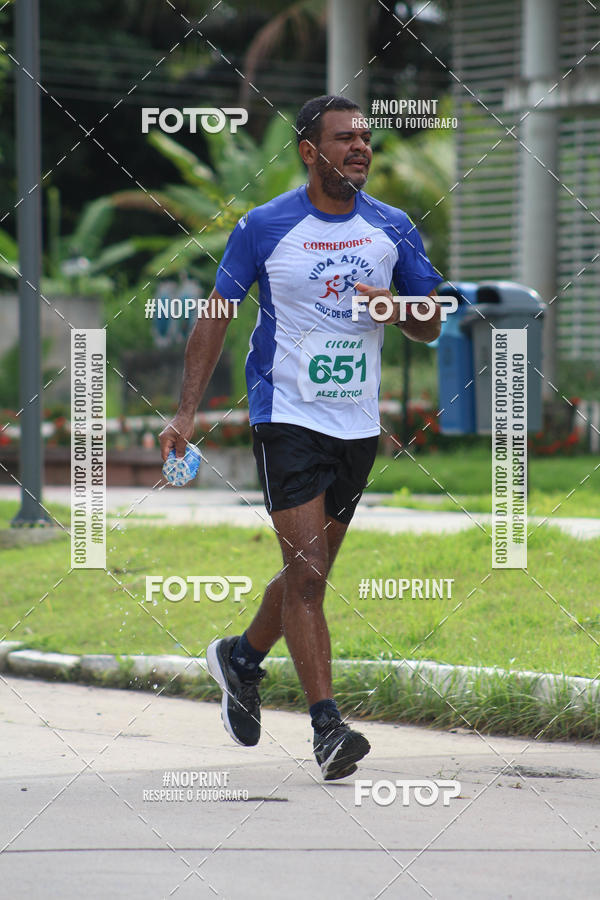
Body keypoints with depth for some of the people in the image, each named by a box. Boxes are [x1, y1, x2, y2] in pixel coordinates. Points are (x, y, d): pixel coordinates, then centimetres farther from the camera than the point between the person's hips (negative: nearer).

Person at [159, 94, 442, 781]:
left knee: (310, 573, 14)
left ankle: (242, 658, 41)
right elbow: (216, 317, 0)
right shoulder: (264, 228, -6)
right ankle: (327, 726, -13)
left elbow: (431, 327, 11)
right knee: (306, 572, -14)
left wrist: (398, 310, -13)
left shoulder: (393, 230, 4)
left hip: (358, 426, 4)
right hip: (287, 417, -4)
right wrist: (187, 411, -6)